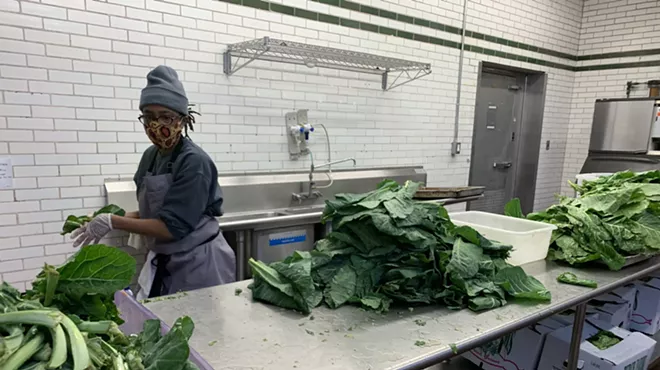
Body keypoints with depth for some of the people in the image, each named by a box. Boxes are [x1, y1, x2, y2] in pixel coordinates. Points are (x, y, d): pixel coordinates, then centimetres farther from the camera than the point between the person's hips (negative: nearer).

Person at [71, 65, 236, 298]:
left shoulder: (194, 162, -21)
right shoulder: (151, 156, 3)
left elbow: (172, 226, -23)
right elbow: (151, 212, 11)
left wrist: (113, 222, -20)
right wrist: (105, 221, -1)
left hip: (198, 264, -6)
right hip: (162, 262, 7)